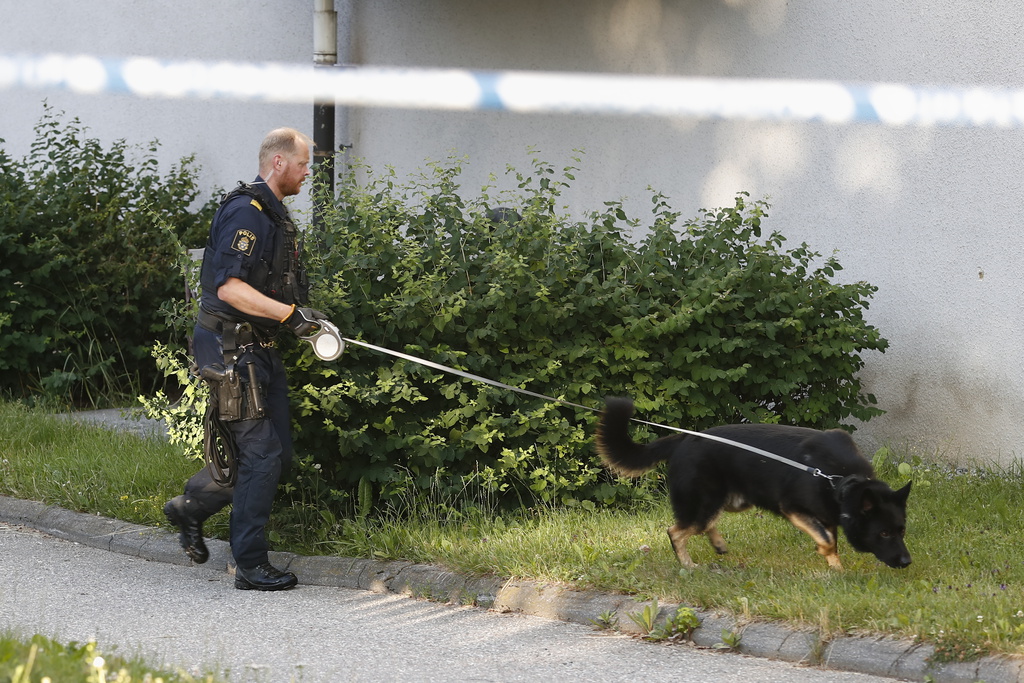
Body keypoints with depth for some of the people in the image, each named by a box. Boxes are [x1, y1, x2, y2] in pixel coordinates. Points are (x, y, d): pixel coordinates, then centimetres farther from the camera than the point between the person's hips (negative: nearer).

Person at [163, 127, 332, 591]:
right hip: (231, 348, -10)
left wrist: (304, 316, 15)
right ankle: (250, 566, -2)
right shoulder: (245, 213, -17)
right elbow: (229, 288, -26)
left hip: (257, 349, 10)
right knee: (261, 455, -9)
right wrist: (289, 313, -25)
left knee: (277, 454, 11)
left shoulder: (272, 214, 16)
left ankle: (190, 507, 28)